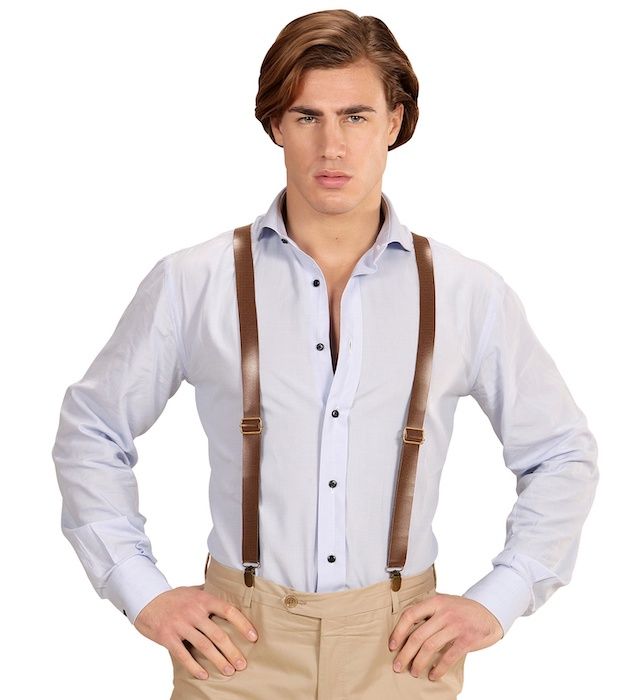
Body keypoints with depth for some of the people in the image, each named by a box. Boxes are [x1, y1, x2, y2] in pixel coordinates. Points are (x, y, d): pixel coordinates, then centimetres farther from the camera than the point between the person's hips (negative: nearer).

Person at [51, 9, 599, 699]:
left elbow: (563, 455, 9)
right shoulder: (192, 284, -4)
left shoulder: (470, 294, -1)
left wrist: (496, 602, 0)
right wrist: (144, 593, 0)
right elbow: (90, 432, 6)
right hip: (239, 644, -1)